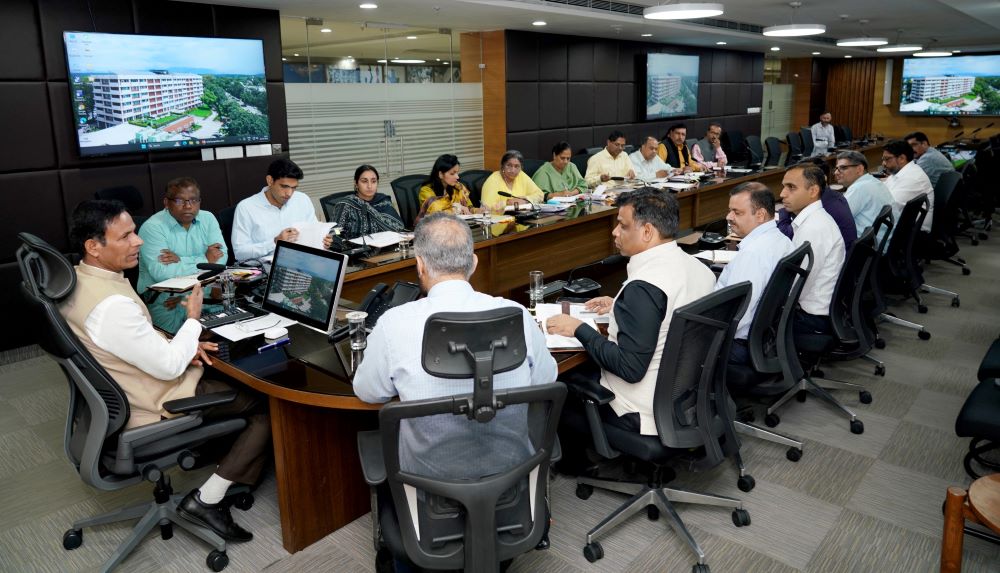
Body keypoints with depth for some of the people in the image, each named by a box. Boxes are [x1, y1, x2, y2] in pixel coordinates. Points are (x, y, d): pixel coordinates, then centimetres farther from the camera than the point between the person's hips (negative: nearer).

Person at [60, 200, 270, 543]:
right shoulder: (111, 304, -33)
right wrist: (193, 319, -12)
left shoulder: (77, 280, -2)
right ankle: (206, 500, -3)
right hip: (153, 405, -10)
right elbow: (168, 367, -26)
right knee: (269, 405, -6)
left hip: (123, 390, 10)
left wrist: (180, 347, 0)